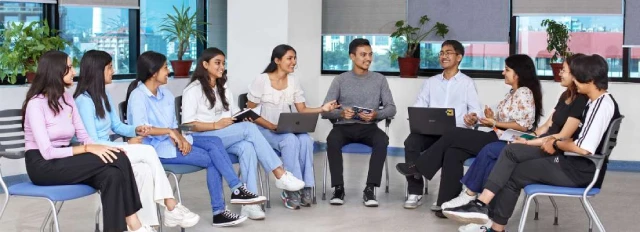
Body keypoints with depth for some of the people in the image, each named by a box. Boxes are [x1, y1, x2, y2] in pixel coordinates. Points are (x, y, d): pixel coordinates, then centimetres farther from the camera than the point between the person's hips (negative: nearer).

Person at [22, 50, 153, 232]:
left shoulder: (67, 99, 9)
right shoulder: (36, 103, -15)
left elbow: (83, 136, 6)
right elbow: (47, 152, -21)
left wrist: (98, 147, -16)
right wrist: (88, 149, -26)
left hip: (64, 161, 7)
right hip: (43, 165, -7)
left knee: (113, 174, -24)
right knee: (117, 158, -23)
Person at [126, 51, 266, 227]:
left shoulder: (165, 93, 14)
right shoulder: (138, 96, -11)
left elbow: (174, 125, 13)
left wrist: (179, 137, -8)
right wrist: (170, 132, -24)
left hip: (173, 141, 7)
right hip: (156, 147, -7)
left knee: (214, 142, -16)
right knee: (211, 159, -19)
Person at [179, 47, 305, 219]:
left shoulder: (224, 89, 21)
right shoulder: (193, 90, -2)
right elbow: (187, 124, -11)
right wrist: (216, 125, -22)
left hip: (227, 138, 6)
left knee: (247, 147, -31)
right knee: (249, 128, -27)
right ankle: (280, 175, -27)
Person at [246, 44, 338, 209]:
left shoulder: (293, 81, 6)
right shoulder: (262, 81, -9)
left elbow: (302, 110, 5)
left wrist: (322, 109, -14)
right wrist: (272, 126, -22)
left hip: (288, 129, 5)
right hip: (264, 129, -4)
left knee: (306, 140, -29)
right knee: (291, 140, -35)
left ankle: (304, 187, -22)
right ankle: (292, 190, -26)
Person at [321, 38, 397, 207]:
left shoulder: (379, 79, 9)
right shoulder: (340, 80, 6)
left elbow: (391, 108, 5)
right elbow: (325, 111, 1)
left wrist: (376, 114, -17)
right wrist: (341, 113, -21)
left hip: (368, 127, 1)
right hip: (344, 126, 0)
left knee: (382, 140, -34)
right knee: (332, 140, -35)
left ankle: (369, 189, -29)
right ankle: (338, 188, -25)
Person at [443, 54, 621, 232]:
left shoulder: (603, 105, -19)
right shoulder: (594, 102, 12)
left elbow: (584, 148, -27)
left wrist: (557, 144, -10)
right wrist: (559, 141, 1)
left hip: (582, 171, -9)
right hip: (573, 162, 9)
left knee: (514, 174, -1)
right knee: (512, 151, 4)